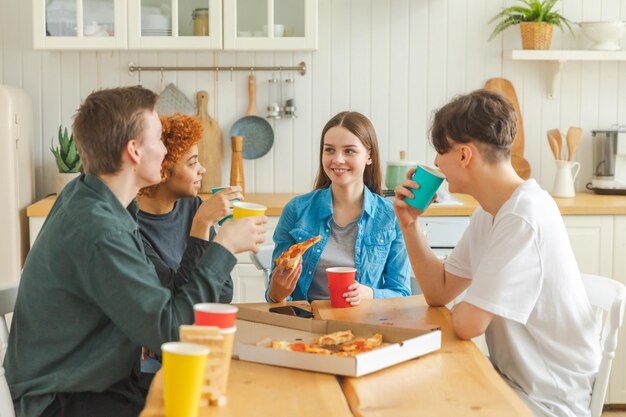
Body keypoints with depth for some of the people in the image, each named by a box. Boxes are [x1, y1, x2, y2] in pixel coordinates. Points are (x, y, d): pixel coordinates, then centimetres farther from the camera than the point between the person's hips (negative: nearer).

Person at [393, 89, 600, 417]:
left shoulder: (523, 219, -26)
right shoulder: (487, 214, 5)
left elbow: (468, 324, -27)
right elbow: (438, 292, 9)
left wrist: (460, 309, -5)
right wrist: (409, 224, 0)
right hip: (512, 378, 8)